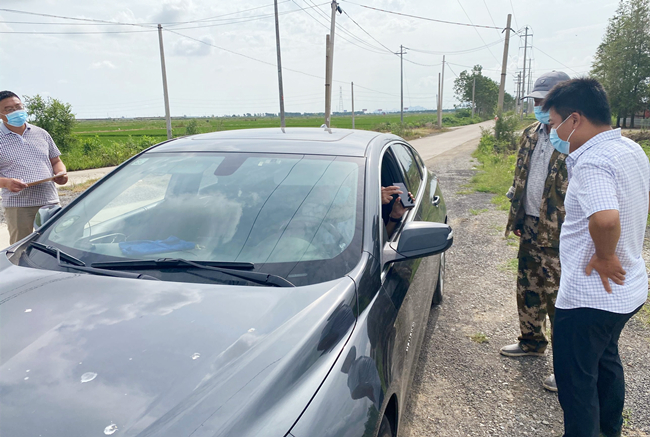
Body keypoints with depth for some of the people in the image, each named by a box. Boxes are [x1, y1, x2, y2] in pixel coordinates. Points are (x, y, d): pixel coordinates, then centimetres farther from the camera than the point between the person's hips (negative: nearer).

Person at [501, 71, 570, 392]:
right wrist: (517, 217, 17)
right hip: (531, 229, 8)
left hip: (558, 236, -8)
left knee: (560, 299, 2)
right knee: (528, 290, 20)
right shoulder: (531, 134, 10)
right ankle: (532, 342, 41)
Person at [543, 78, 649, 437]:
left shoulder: (592, 161, -25)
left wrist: (604, 257, -25)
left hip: (590, 296, -10)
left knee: (575, 380, 8)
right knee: (605, 361, 30)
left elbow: (606, 218, -41)